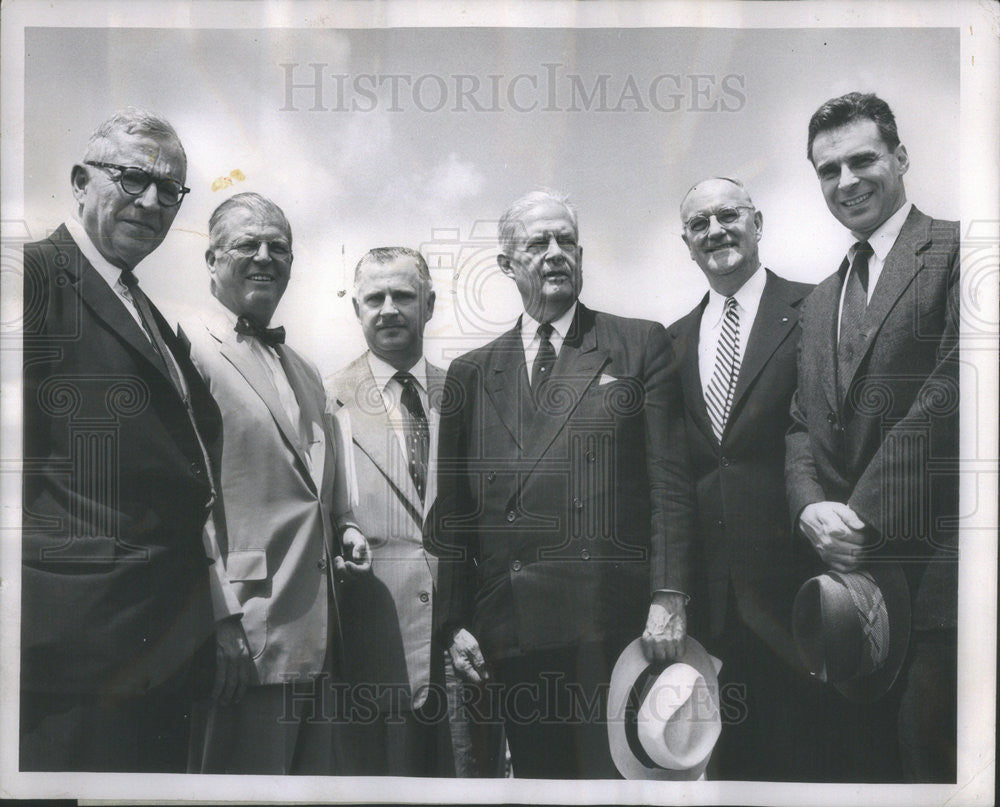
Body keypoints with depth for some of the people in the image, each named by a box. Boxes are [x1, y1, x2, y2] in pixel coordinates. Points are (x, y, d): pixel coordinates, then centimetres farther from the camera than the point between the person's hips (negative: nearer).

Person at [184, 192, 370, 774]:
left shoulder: (306, 372, 22)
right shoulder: (188, 353, -5)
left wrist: (345, 530, 8)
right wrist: (220, 618, -18)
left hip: (318, 642, 8)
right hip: (243, 642, -8)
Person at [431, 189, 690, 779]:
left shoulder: (640, 345, 7)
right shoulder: (470, 374, 15)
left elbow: (666, 479, -1)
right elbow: (453, 510, 13)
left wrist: (666, 597, -10)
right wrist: (454, 621, 6)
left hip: (608, 620, -3)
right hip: (508, 634, 3)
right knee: (537, 776, 10)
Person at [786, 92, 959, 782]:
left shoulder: (955, 251, -1)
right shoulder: (820, 301, 21)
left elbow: (952, 389, -12)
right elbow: (804, 424, 15)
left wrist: (863, 517, -13)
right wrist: (811, 506, -5)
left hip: (935, 566, -6)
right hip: (849, 567, 6)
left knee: (931, 752, -6)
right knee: (871, 752, 9)